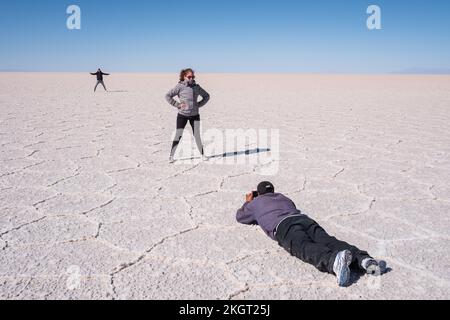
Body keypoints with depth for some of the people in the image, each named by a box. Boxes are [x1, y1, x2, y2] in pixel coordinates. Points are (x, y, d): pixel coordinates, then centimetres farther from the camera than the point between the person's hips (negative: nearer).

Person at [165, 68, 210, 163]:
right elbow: (168, 96, -7)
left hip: (194, 115, 3)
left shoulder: (196, 87, 5)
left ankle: (202, 155, 16)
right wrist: (177, 104, -11)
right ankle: (171, 156, 8)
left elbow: (206, 96, 18)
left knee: (197, 135, 4)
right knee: (178, 135, -2)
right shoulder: (180, 87, -6)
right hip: (182, 115, -3)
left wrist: (199, 104, 6)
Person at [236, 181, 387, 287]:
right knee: (329, 242, -17)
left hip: (283, 226, -5)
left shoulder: (256, 202, 32)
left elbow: (240, 217, 47)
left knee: (306, 248, -31)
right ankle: (364, 260, -44)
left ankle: (334, 260, -63)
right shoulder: (283, 197, 44)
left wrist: (247, 202, 66)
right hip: (305, 219, 5)